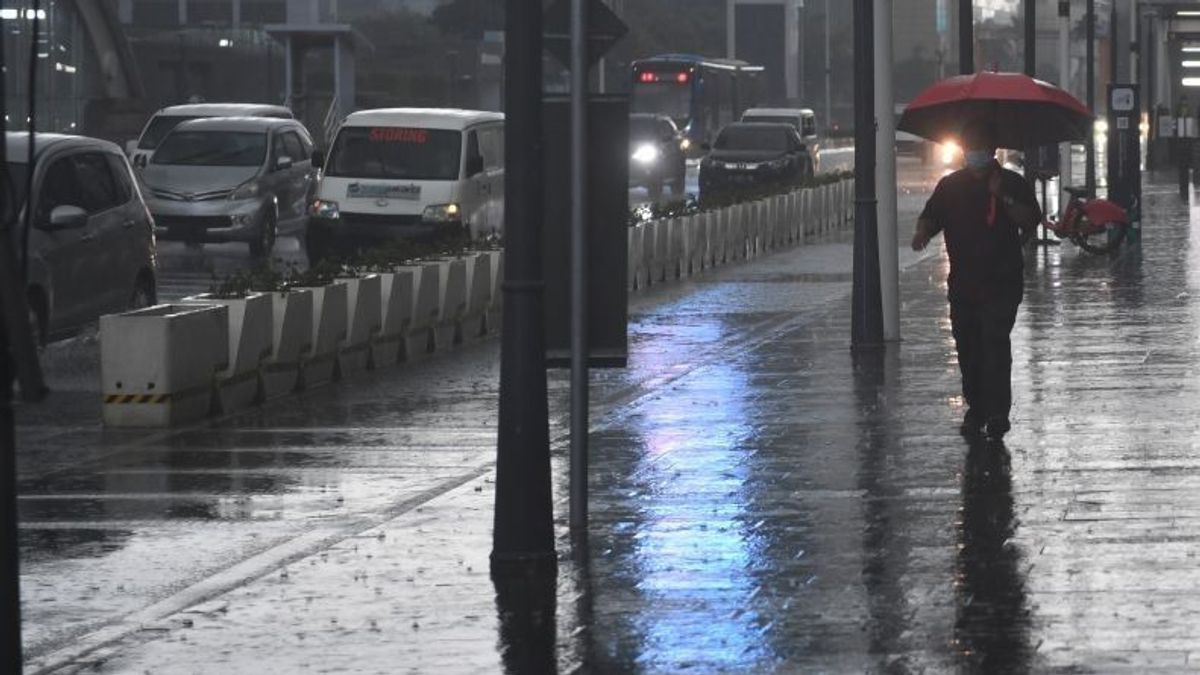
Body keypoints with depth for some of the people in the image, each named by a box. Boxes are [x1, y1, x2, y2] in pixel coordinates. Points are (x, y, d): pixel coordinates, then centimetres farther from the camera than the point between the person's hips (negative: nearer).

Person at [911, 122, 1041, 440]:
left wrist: (1003, 198, -17)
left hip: (1001, 282, -4)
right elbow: (931, 216, 8)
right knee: (967, 347, 6)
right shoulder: (951, 185, 13)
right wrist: (922, 232, -14)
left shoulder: (1012, 184, 5)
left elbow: (1031, 220, -5)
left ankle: (997, 412, -13)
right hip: (963, 280, 4)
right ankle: (975, 407, 17)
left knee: (995, 343, -13)